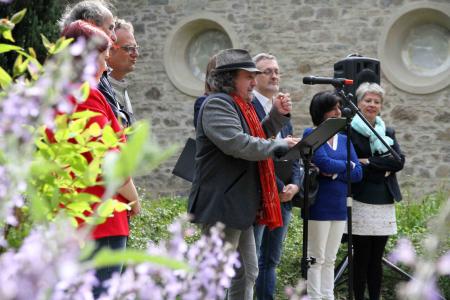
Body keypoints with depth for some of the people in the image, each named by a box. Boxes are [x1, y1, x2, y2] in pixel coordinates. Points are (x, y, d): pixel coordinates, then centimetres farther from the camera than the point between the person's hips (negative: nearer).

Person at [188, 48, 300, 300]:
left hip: (240, 207, 11)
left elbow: (258, 138, 26)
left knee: (247, 273, 16)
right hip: (222, 206, -11)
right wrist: (278, 146, -21)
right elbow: (236, 143, -27)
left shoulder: (240, 105, 19)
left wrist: (278, 116, 11)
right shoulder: (217, 104, -14)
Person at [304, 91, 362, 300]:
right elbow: (324, 163, -19)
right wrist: (346, 165, -3)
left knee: (330, 259, 10)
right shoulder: (311, 134, -4)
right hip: (318, 206, -6)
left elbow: (357, 173, 4)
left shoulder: (344, 139, 14)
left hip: (339, 206, 6)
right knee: (317, 258, -2)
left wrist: (334, 172, -11)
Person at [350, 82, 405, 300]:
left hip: (384, 202, 5)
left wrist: (369, 163, -8)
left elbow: (399, 161, 0)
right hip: (361, 201, -5)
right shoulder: (349, 131, -2)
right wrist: (382, 168, -10)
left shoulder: (388, 133, 16)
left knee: (376, 259, 9)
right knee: (361, 258, -2)